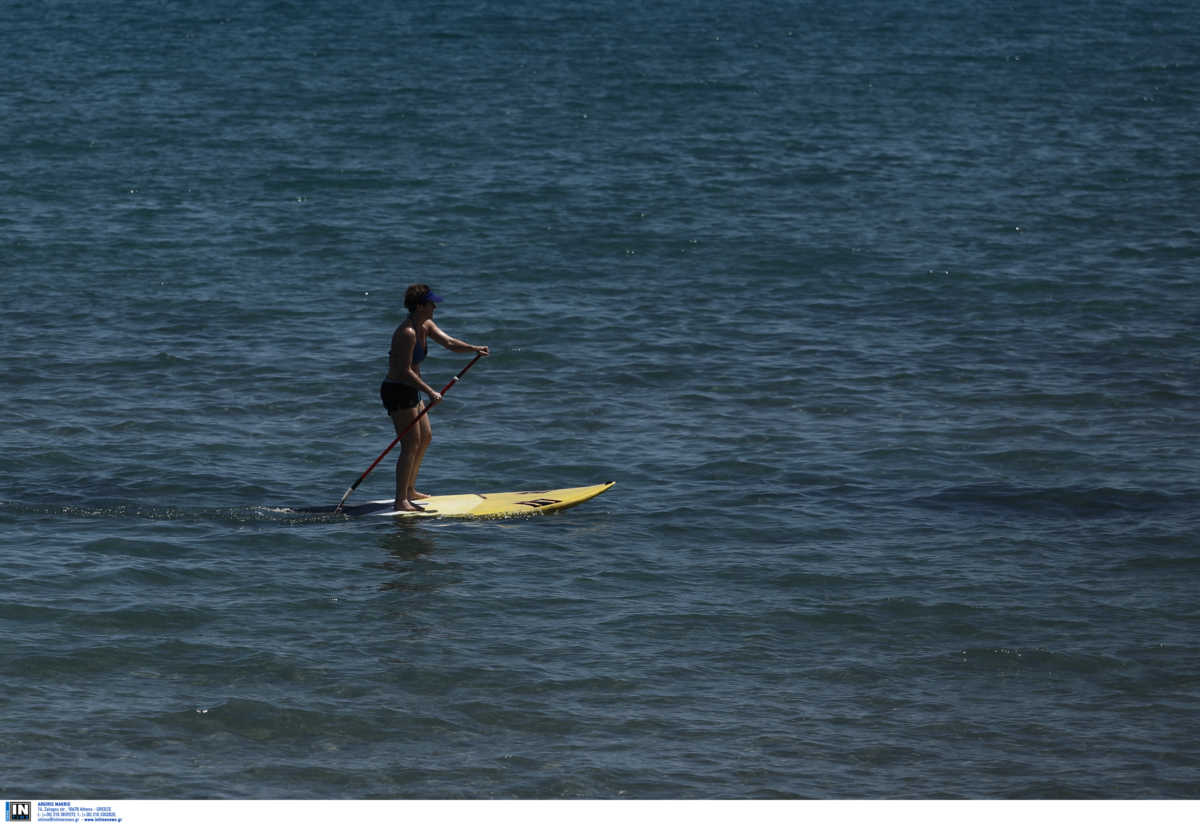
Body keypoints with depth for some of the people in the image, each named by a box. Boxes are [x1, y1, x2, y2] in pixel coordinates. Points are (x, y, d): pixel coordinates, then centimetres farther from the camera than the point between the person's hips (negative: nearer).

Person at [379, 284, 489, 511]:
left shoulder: (426, 326, 7)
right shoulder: (407, 333, -24)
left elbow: (449, 342, 6)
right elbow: (405, 371, -26)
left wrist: (473, 348, -10)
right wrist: (430, 392, -28)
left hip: (409, 391, 11)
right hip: (397, 392, -11)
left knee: (425, 437, 19)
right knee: (411, 445, -10)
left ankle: (409, 490, 28)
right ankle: (401, 501, -9)